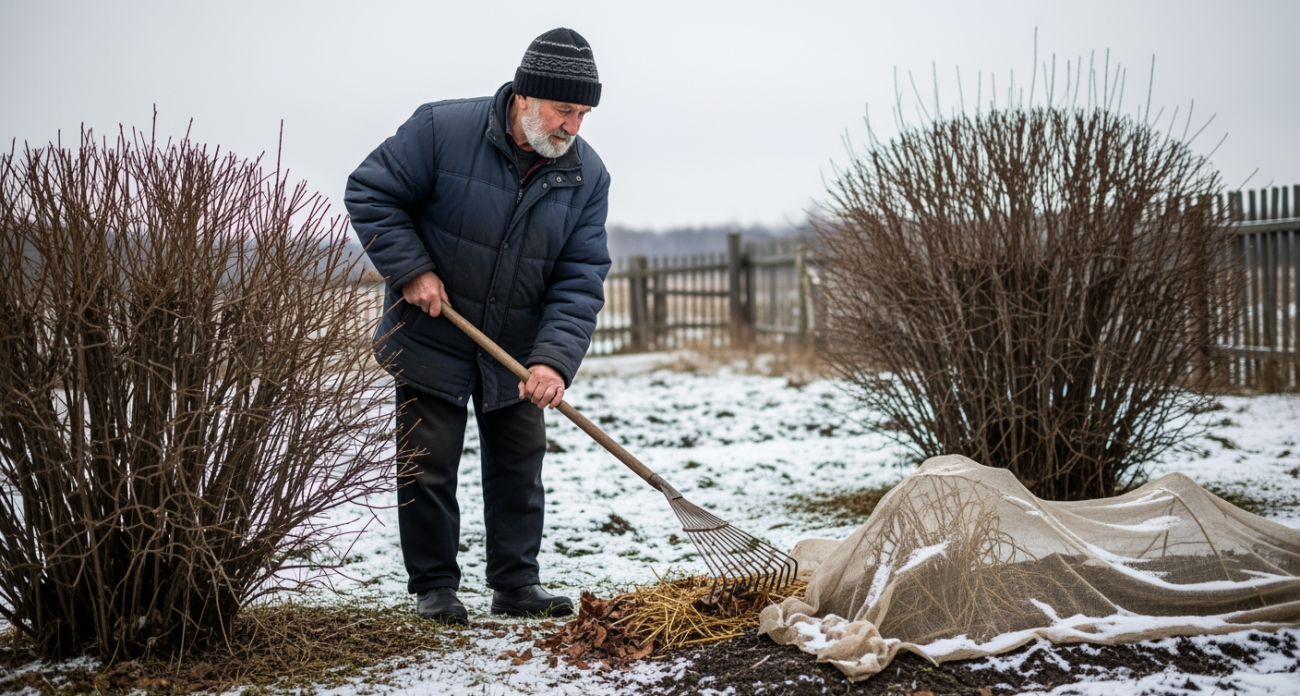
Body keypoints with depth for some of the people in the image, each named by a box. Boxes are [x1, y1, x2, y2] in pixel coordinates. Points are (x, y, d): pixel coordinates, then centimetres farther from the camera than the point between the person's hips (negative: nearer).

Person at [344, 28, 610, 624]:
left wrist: (553, 358, -26)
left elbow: (581, 279, -13)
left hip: (516, 349, 3)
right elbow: (369, 193, -12)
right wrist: (410, 269, -21)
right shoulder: (442, 129, -20)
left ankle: (516, 583, 20)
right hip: (431, 339, -3)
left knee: (519, 464, 8)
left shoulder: (587, 176, -10)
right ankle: (433, 586, 16)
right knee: (428, 466, 3)